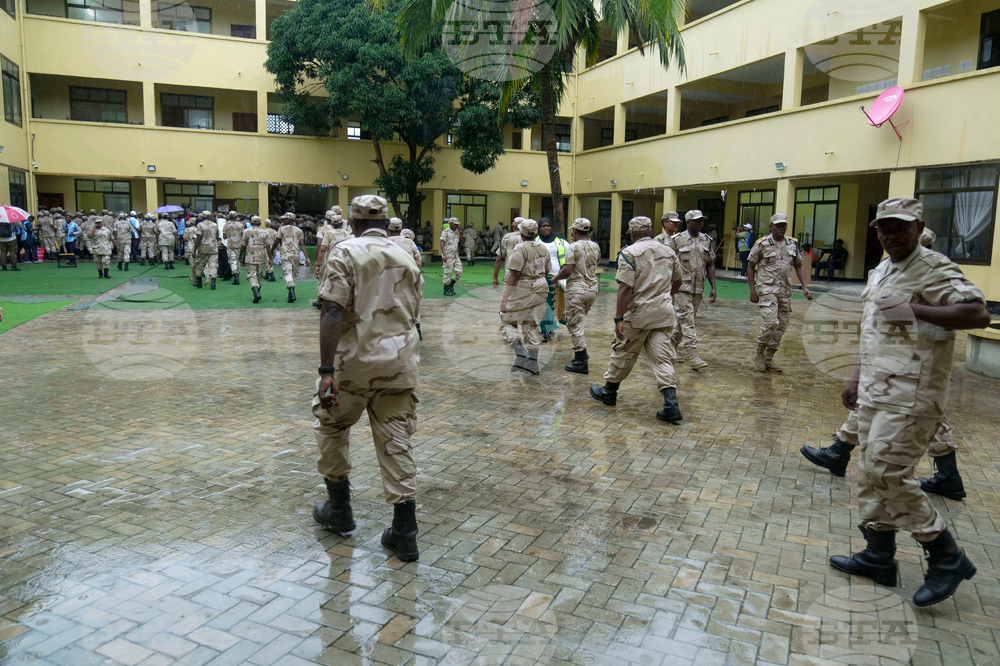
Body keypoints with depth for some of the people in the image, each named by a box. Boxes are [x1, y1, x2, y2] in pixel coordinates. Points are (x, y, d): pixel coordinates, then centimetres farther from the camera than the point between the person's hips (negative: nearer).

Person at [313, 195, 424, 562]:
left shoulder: (346, 252, -5)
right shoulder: (406, 259, 11)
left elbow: (333, 313, -16)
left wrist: (327, 371, -19)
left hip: (356, 357, -4)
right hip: (401, 360, 4)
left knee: (331, 424, 20)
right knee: (396, 438, 8)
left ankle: (339, 509, 30)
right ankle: (404, 532, 8)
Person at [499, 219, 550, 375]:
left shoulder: (520, 249, -14)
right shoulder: (543, 248, 9)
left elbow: (513, 275, -19)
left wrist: (505, 299, -19)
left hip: (522, 291, -7)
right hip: (540, 290, 7)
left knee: (507, 322, 4)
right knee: (533, 326, 13)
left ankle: (521, 354, -18)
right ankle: (532, 363, 12)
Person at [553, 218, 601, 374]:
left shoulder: (573, 247, -14)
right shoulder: (595, 247, 7)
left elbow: (567, 271, -19)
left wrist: (556, 277, -1)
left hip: (577, 288, -7)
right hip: (592, 288, 7)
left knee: (574, 324, 1)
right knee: (578, 321, 22)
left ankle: (581, 362, 1)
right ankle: (582, 354, 22)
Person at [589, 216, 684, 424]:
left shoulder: (629, 252, -9)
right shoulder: (668, 251, 9)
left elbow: (626, 288, -18)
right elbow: (677, 282, 21)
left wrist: (619, 318, -17)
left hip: (638, 313, -4)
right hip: (664, 313, 4)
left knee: (623, 352, 13)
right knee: (663, 357, 3)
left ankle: (609, 391, 31)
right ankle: (671, 404, -8)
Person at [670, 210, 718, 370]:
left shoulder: (707, 240, 10)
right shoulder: (677, 240, -3)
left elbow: (710, 265, 12)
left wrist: (713, 287, 6)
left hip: (698, 288, 5)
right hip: (682, 286, -5)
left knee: (686, 319, 12)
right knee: (687, 320, -10)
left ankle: (672, 344, 31)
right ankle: (693, 355, -14)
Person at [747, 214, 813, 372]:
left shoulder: (792, 244, 11)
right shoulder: (762, 244, -3)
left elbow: (799, 267, 18)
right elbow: (750, 267, 1)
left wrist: (805, 287, 6)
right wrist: (752, 290, -5)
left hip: (785, 291, 5)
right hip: (768, 289, -5)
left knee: (781, 326, 6)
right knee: (770, 322, -17)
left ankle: (769, 358, 18)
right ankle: (759, 354, 3)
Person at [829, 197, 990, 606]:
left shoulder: (935, 269, -11)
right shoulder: (880, 271, 16)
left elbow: (978, 313, -24)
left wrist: (916, 310, -26)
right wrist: (857, 377, 22)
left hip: (911, 397, -9)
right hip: (876, 393, 9)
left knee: (888, 476, -9)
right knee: (873, 475, 12)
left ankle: (948, 559, 9)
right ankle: (878, 557, 24)